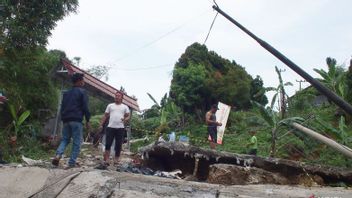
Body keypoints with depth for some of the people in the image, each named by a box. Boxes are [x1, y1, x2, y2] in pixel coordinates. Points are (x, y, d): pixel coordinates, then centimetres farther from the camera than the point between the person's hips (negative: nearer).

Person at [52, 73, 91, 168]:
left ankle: (58, 155, -9)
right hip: (76, 120, -6)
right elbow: (85, 107, -8)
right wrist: (87, 121, -2)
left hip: (66, 120, 6)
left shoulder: (66, 93, 18)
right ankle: (72, 162, -1)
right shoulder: (82, 92, -3)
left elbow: (62, 107, 19)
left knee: (65, 139, 15)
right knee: (77, 142, 1)